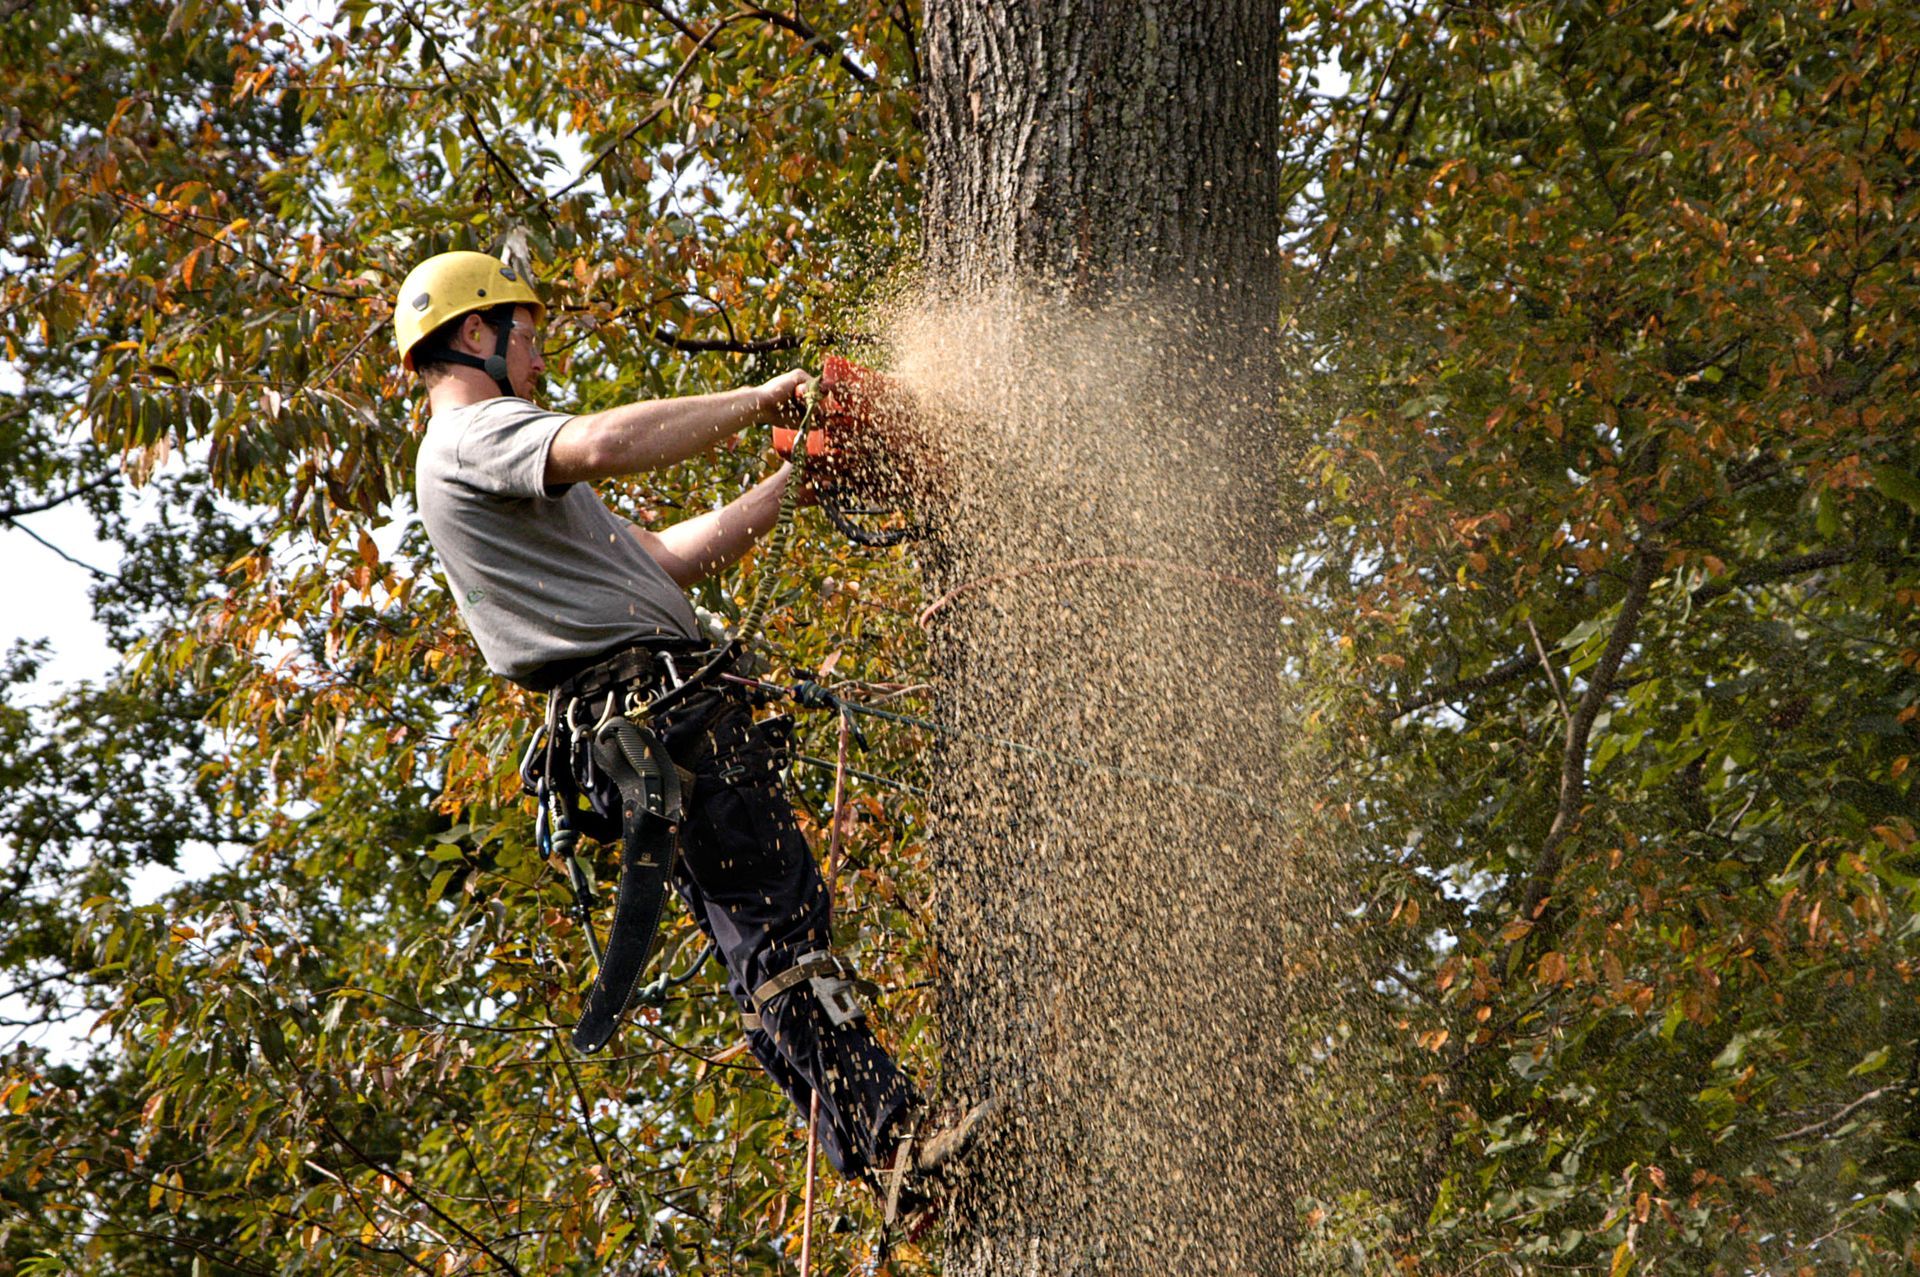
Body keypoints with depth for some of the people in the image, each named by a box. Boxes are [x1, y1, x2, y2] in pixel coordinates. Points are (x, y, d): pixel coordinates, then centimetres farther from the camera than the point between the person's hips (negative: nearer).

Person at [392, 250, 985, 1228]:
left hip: (635, 728, 10)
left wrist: (793, 479, 30)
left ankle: (884, 1153, -6)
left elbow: (667, 557, 33)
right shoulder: (472, 435, -1)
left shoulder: (494, 470, 32)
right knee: (776, 919, -20)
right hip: (649, 700, -10)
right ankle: (891, 1142, -28)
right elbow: (601, 445, -23)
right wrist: (759, 400, -13)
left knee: (768, 946, 1)